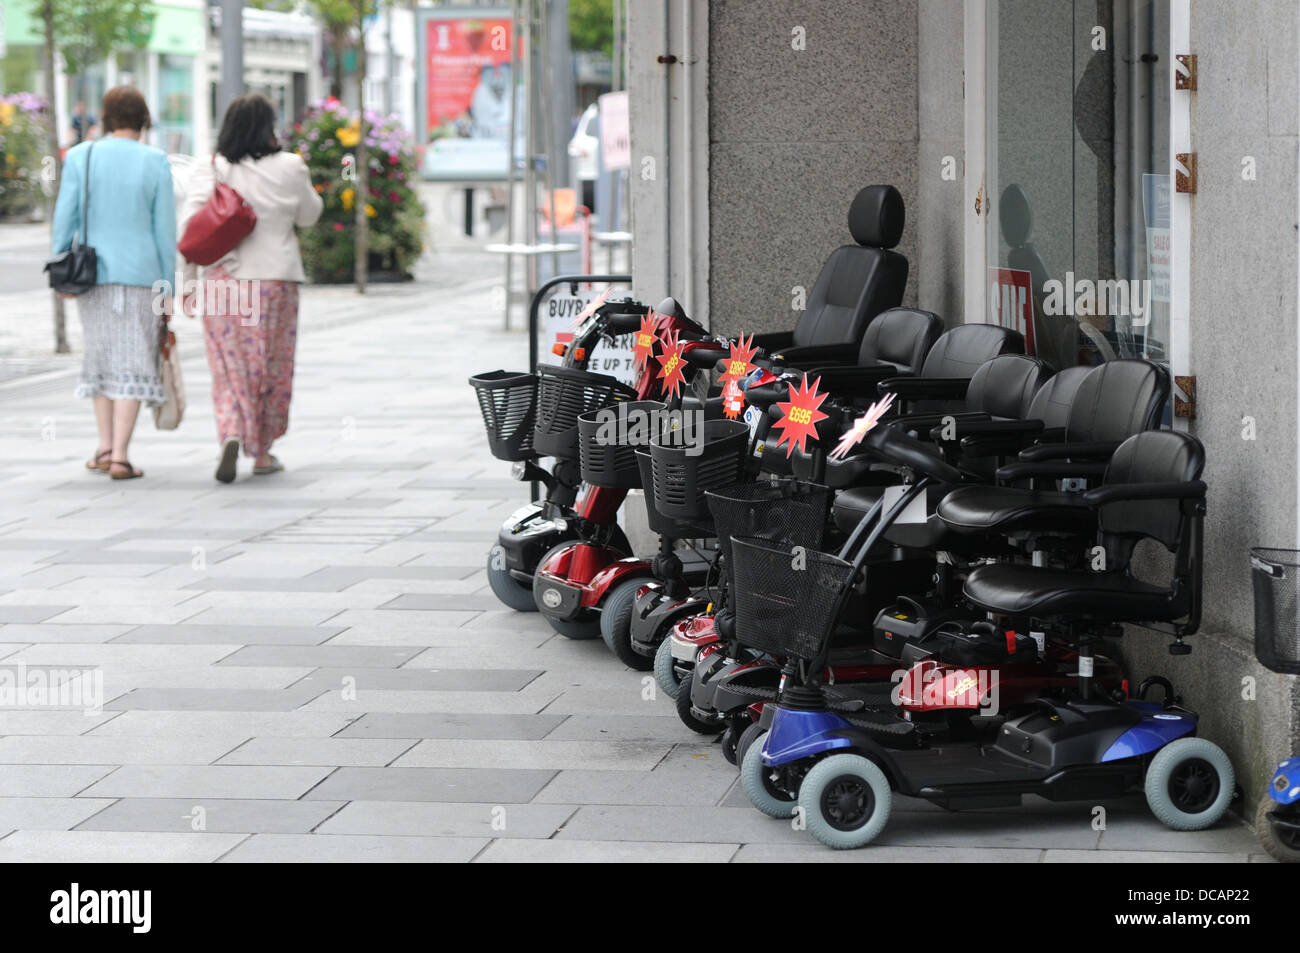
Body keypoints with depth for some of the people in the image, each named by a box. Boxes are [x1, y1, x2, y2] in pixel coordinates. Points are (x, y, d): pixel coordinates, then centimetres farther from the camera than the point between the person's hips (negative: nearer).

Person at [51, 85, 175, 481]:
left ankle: (105, 447, 16)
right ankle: (119, 456, -5)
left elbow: (65, 216, -4)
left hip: (92, 271, 2)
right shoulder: (155, 163, -4)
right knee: (133, 363, 2)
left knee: (101, 355, 18)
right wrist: (168, 289, 2)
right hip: (141, 273, -2)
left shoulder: (81, 156, -3)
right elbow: (164, 229, -3)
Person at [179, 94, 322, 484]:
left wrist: (188, 278, -7)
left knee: (230, 367, 8)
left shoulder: (210, 170, -4)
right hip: (275, 278, 0)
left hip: (223, 278, 1)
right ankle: (262, 452, 18)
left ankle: (231, 435, -15)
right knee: (271, 367, 12)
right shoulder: (289, 168, -4)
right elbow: (308, 216, 9)